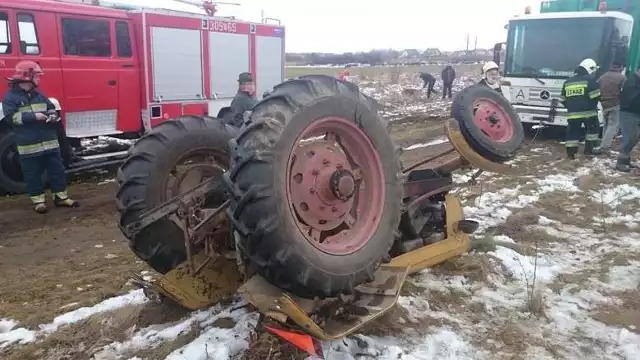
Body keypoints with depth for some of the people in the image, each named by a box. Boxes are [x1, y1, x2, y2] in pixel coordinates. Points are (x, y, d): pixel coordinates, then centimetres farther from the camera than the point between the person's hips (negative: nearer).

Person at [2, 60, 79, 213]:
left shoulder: (39, 95, 12)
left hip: (50, 142, 5)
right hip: (29, 145, -5)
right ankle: (38, 200, 15)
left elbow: (51, 109, 20)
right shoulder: (10, 96, -4)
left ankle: (61, 196, 16)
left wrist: (52, 116, -3)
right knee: (33, 174, 4)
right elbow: (12, 116, -14)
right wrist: (34, 116, -20)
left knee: (57, 169, 7)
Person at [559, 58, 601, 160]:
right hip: (588, 112, -4)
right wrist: (592, 106, 10)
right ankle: (589, 149, 14)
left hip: (572, 113, 4)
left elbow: (563, 100, 16)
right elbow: (596, 96, -10)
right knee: (593, 129, 14)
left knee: (572, 132, 6)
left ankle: (570, 153, 3)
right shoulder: (590, 80, -5)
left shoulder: (568, 81, 13)